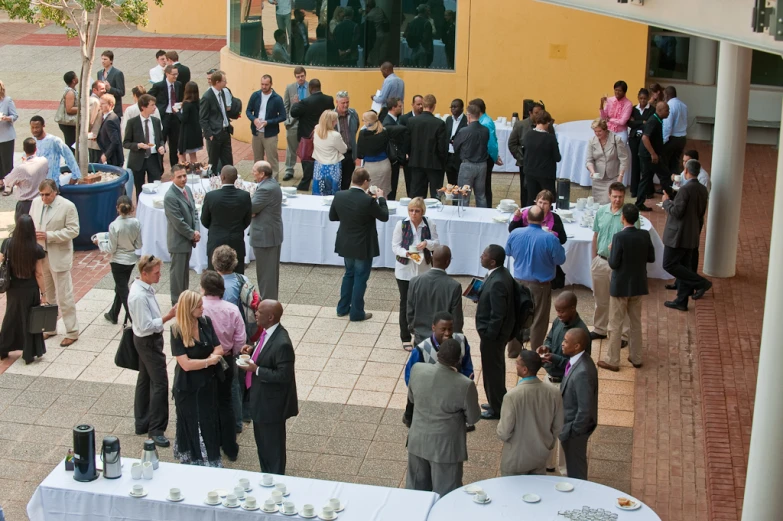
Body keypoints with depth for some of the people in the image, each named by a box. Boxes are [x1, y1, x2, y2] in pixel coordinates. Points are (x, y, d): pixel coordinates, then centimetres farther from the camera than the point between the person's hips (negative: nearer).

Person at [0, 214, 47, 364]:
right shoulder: (36, 249, -18)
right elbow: (39, 274, -13)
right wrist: (43, 294, -4)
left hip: (13, 289, 3)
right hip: (30, 290, -3)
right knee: (29, 321, 12)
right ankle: (29, 354, 20)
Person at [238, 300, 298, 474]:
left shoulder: (282, 343, -31)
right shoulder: (268, 332, -2)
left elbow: (284, 375, -28)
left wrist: (256, 370, -26)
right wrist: (252, 351, -3)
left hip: (271, 403, -10)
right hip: (260, 399, 10)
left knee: (273, 445, 9)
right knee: (262, 440, 25)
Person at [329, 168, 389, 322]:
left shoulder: (339, 196, -10)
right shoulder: (368, 201, -24)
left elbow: (332, 216, 5)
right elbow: (384, 216, -9)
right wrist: (380, 198, 3)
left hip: (346, 244, 5)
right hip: (363, 246, -5)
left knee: (349, 274, 23)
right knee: (360, 277, 9)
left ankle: (343, 308, 31)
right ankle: (357, 313, 16)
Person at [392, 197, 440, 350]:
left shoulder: (429, 225, -4)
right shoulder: (401, 224, -8)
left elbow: (437, 244, 0)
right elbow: (395, 246, -7)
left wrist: (427, 243, -22)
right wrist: (406, 253, -26)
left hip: (423, 270, 1)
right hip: (404, 270, -1)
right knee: (405, 304, 6)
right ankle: (405, 338, 17)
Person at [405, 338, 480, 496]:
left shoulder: (417, 370, -15)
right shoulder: (465, 385, -27)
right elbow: (473, 418, -11)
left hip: (418, 442, 4)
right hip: (446, 447, -4)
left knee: (416, 489, 23)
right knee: (445, 495, 14)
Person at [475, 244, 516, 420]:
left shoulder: (497, 282, -32)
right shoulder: (500, 273, -1)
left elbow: (498, 315, -27)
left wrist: (489, 336, -19)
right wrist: (479, 293, 3)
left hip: (493, 333, -10)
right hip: (496, 331, 10)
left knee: (492, 370, 7)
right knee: (496, 367, 23)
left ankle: (497, 409, 22)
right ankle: (497, 403, 39)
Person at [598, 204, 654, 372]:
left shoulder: (619, 237, -21)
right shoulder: (645, 235, -4)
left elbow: (613, 263, -19)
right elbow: (651, 258, 4)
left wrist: (611, 250, -1)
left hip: (621, 286, -5)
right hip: (638, 285, 5)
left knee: (615, 325, 5)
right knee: (636, 323, 17)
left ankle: (612, 361, 10)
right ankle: (636, 358, 25)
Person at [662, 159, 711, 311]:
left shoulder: (685, 189, -19)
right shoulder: (702, 190, 8)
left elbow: (677, 212, -20)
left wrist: (667, 202, -4)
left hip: (678, 235, -9)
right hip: (692, 235, 9)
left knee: (669, 264, -3)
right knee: (684, 266, 13)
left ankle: (701, 283, -7)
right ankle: (681, 301, 16)